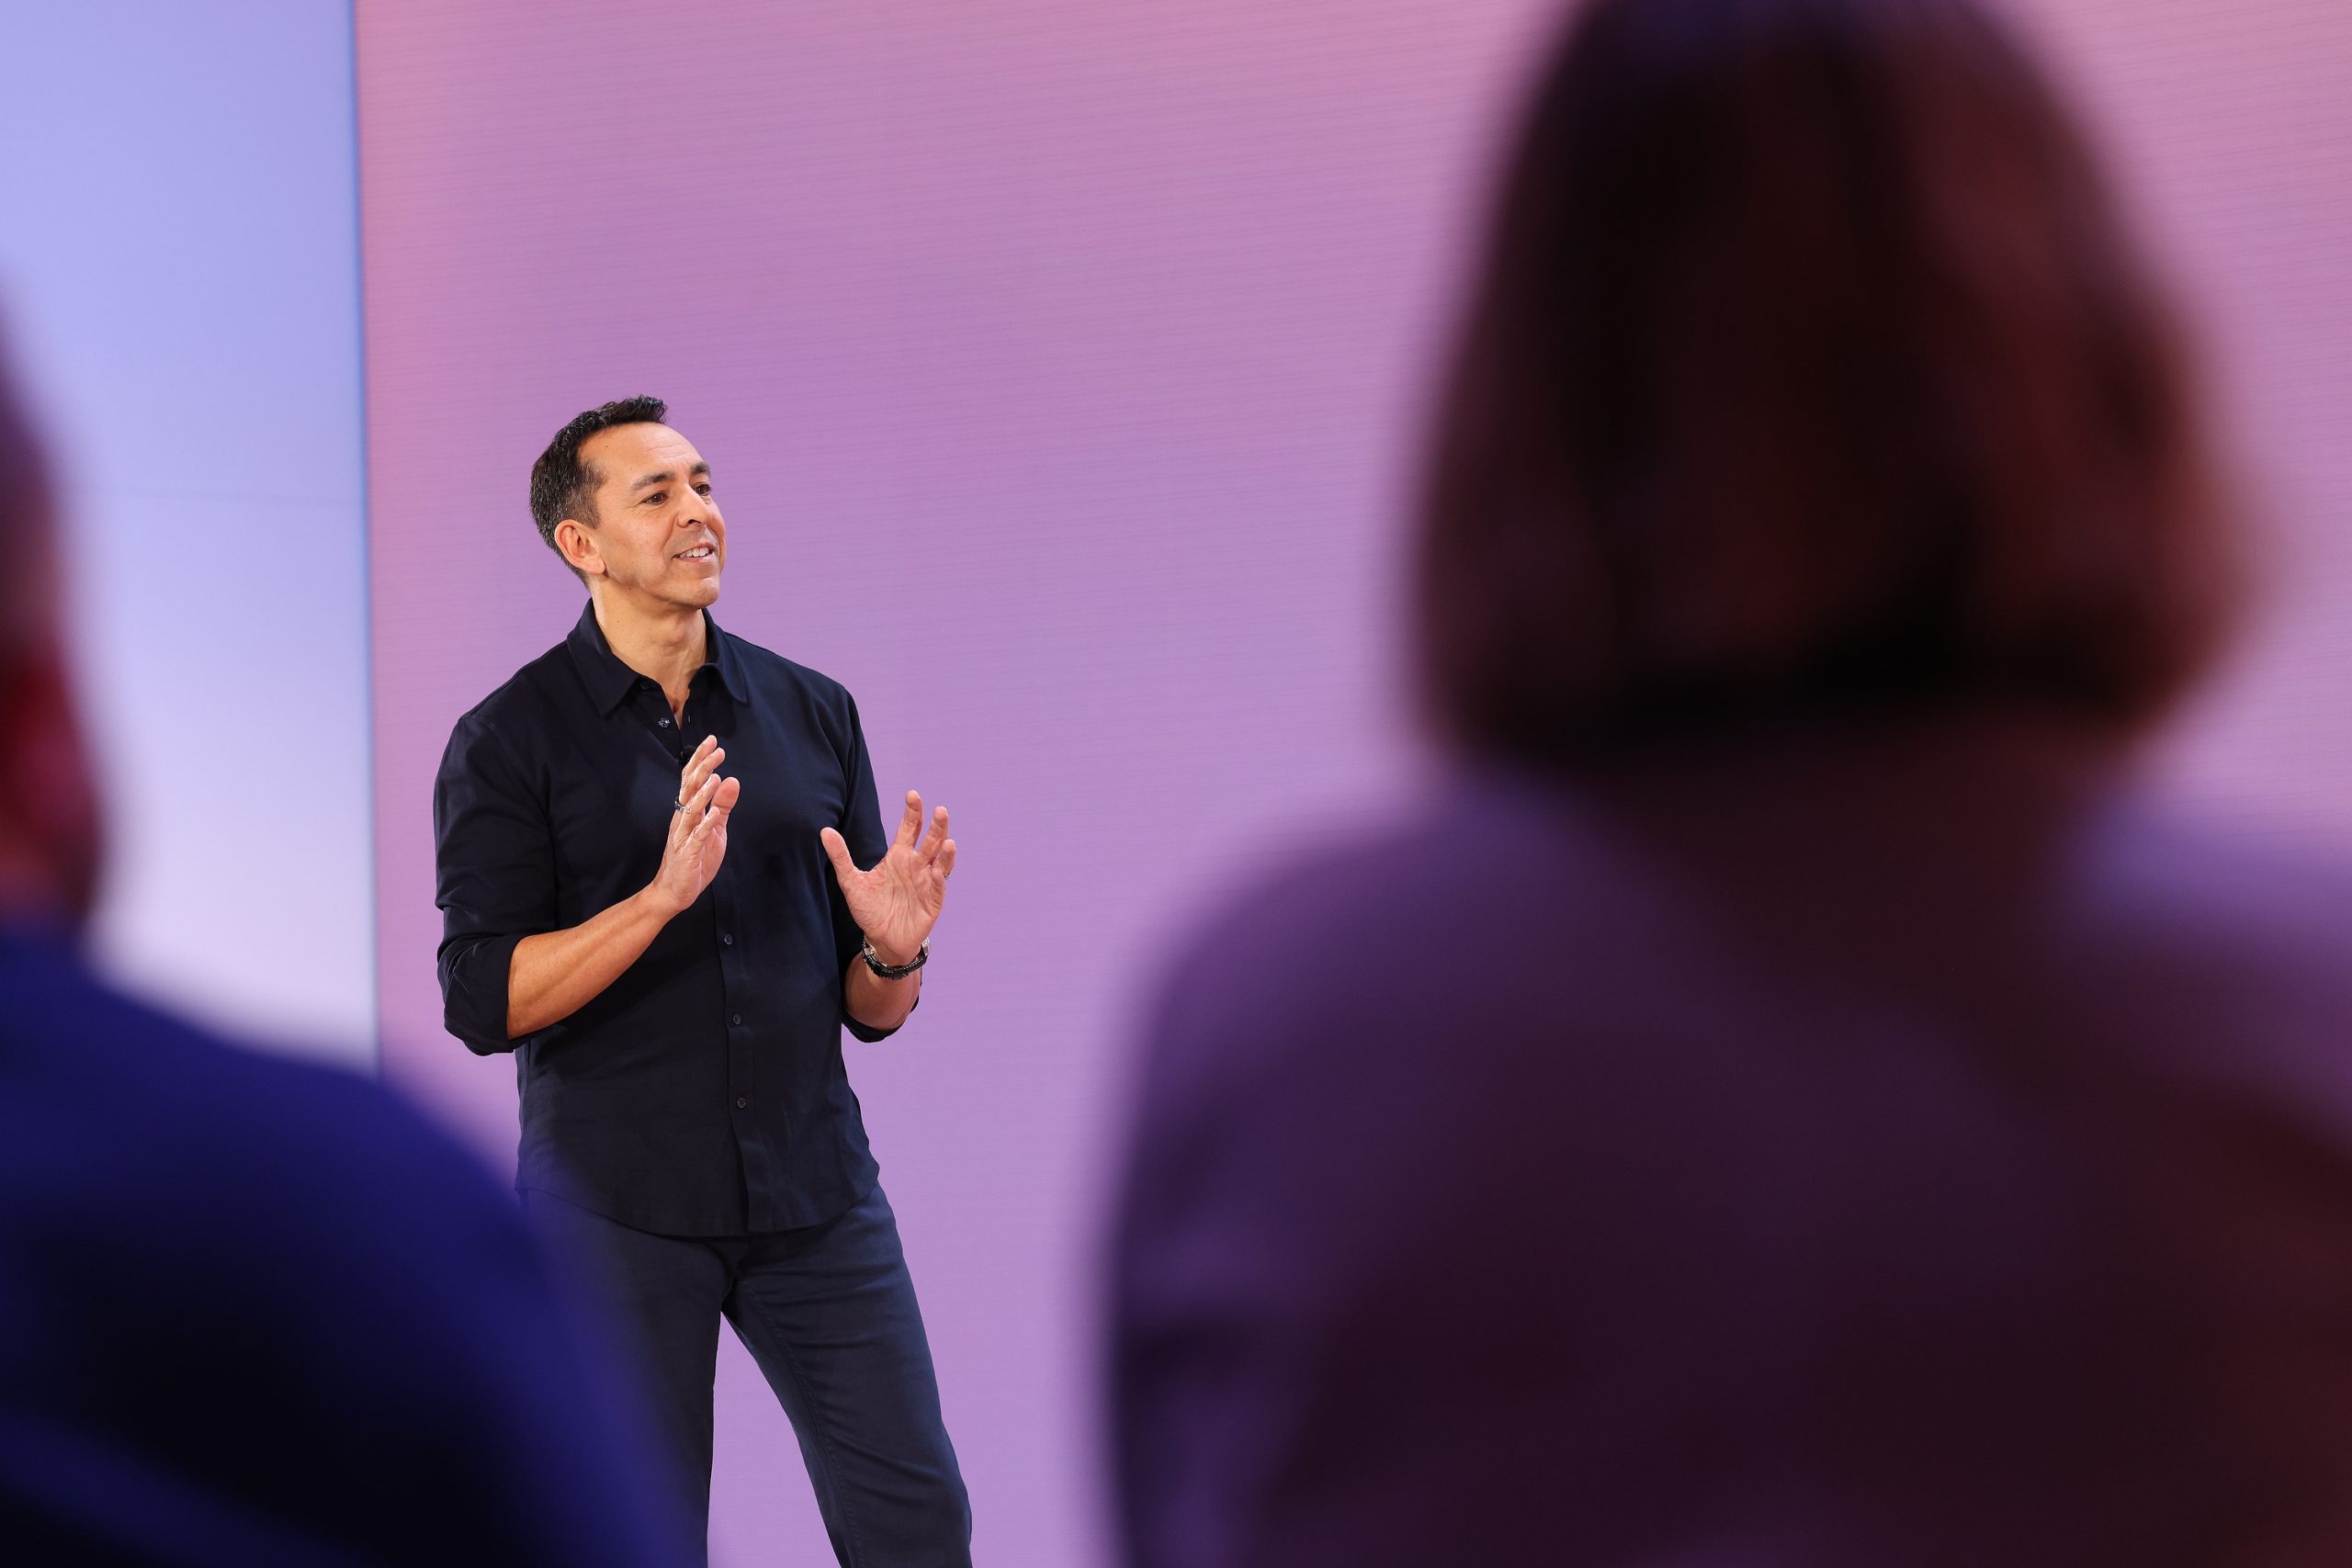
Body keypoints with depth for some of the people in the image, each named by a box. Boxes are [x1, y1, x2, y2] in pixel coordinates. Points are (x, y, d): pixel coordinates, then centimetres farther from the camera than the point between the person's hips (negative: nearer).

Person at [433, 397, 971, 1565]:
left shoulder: (814, 713, 8)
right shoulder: (510, 741, -2)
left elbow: (873, 1011, 10)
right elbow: (484, 1001, -12)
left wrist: (893, 951, -13)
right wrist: (662, 896, -23)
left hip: (815, 1194, 3)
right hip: (616, 1205, -3)